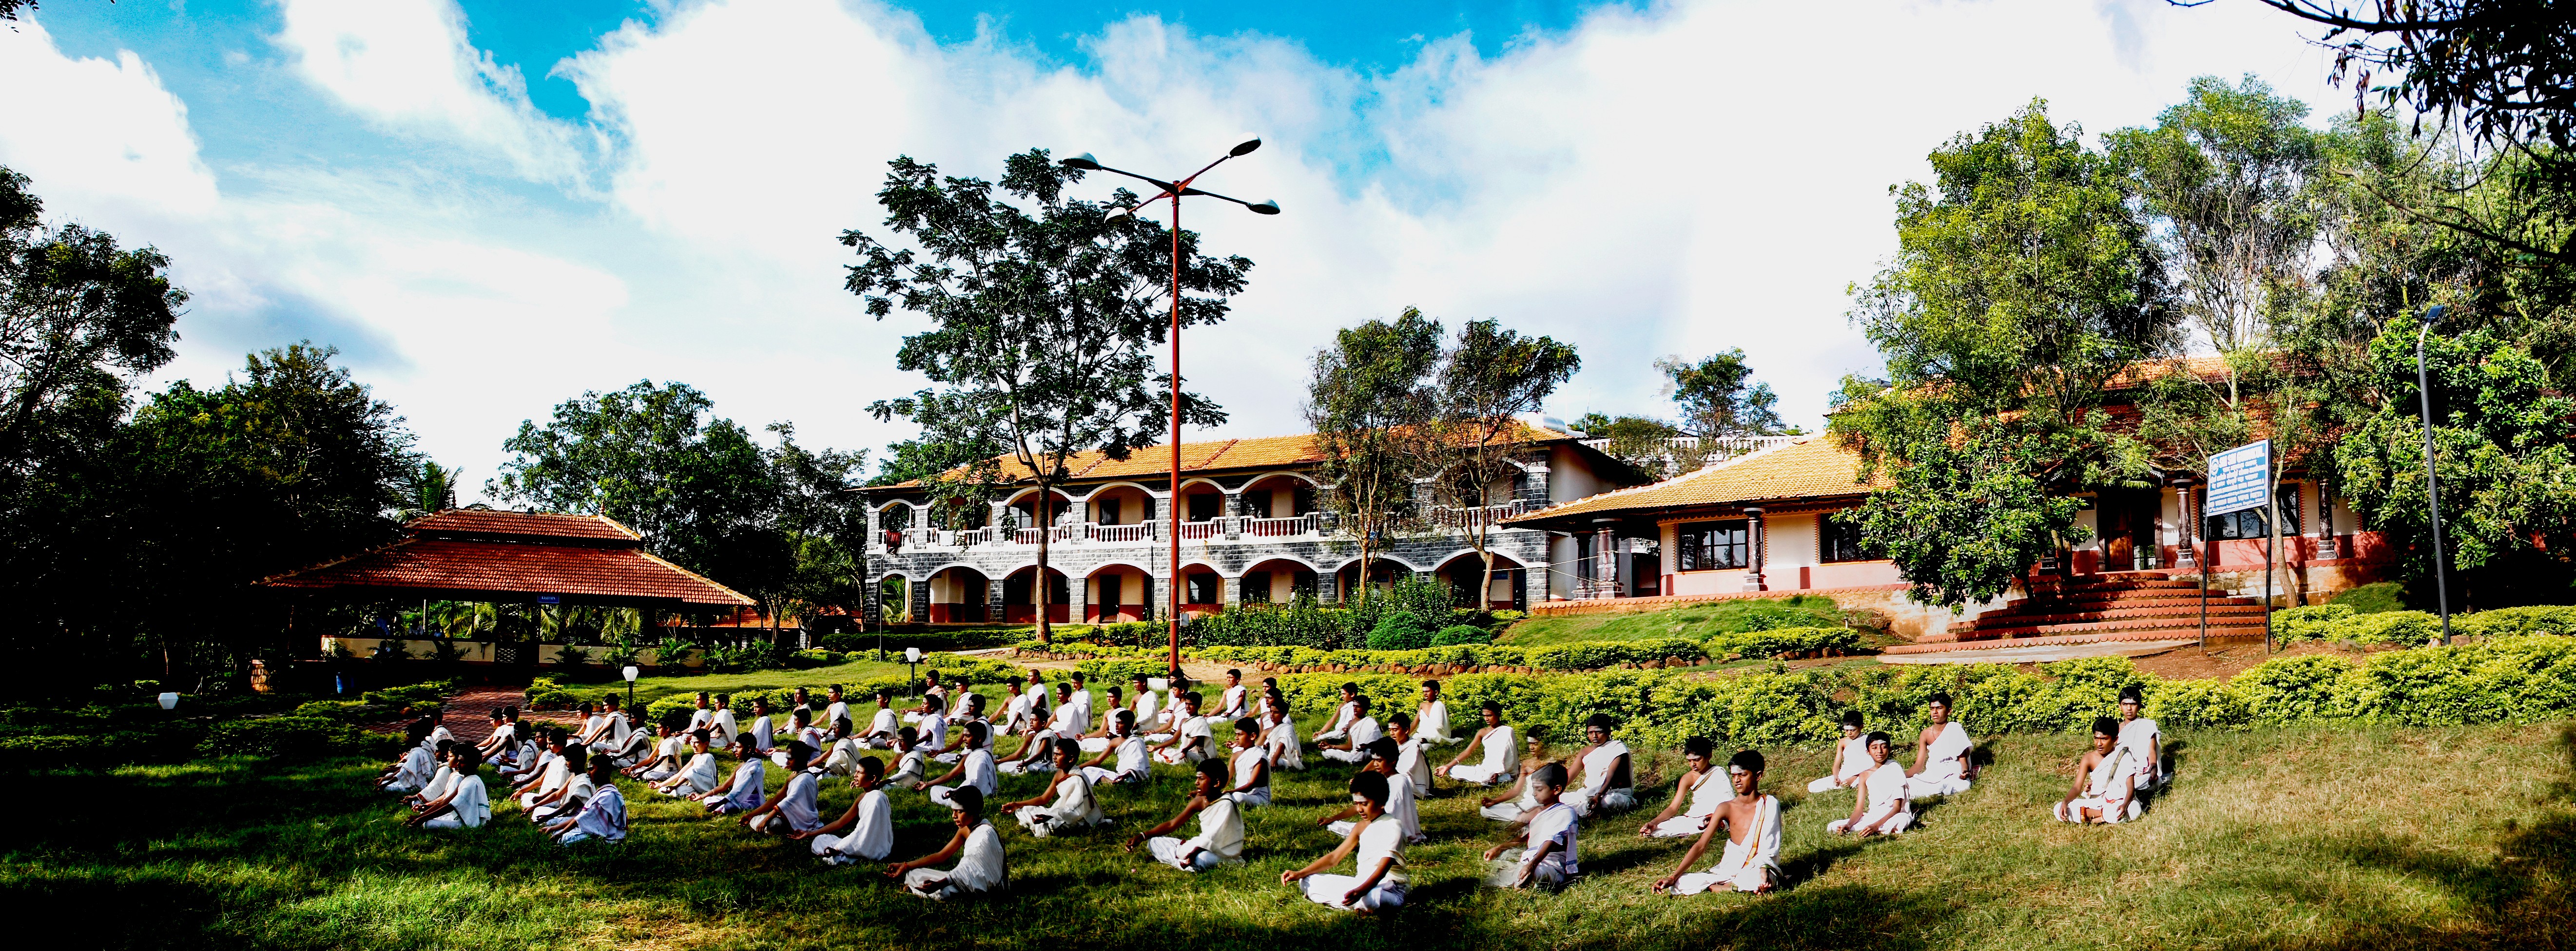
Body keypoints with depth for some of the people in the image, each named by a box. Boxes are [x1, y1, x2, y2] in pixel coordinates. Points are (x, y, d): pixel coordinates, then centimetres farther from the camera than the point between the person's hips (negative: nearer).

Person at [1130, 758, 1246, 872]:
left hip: (1223, 854, -8)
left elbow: (1212, 837, -27)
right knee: (1154, 842, 2)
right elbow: (1172, 824, 3)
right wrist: (1141, 837, -5)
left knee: (1199, 860, -43)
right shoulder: (1199, 802, 3)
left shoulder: (1226, 805, -19)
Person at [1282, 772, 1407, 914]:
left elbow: (1382, 870, -25)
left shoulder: (1392, 827, -13)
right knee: (1308, 882, -2)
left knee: (1368, 900, -46)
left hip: (1388, 888, -9)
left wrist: (1360, 892, -44)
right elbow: (1334, 857, 11)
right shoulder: (1361, 826, 11)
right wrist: (1299, 874, -1)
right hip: (1361, 884, 9)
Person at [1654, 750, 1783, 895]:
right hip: (1728, 869, 4)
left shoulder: (1770, 804, -3)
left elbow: (1770, 845, -7)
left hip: (1756, 869, -4)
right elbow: (1700, 846, -1)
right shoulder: (1726, 808, 4)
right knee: (1681, 883, -17)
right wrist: (1673, 877, -11)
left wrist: (1763, 869, -30)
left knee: (1754, 880, -42)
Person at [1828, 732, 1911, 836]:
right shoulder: (1865, 775, 6)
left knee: (1901, 819, -42)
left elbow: (1897, 808, -12)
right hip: (1872, 817, 5)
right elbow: (1859, 809, 2)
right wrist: (1848, 825, -20)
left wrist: (1876, 826, -27)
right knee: (1832, 827, -15)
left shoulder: (1895, 769, -6)